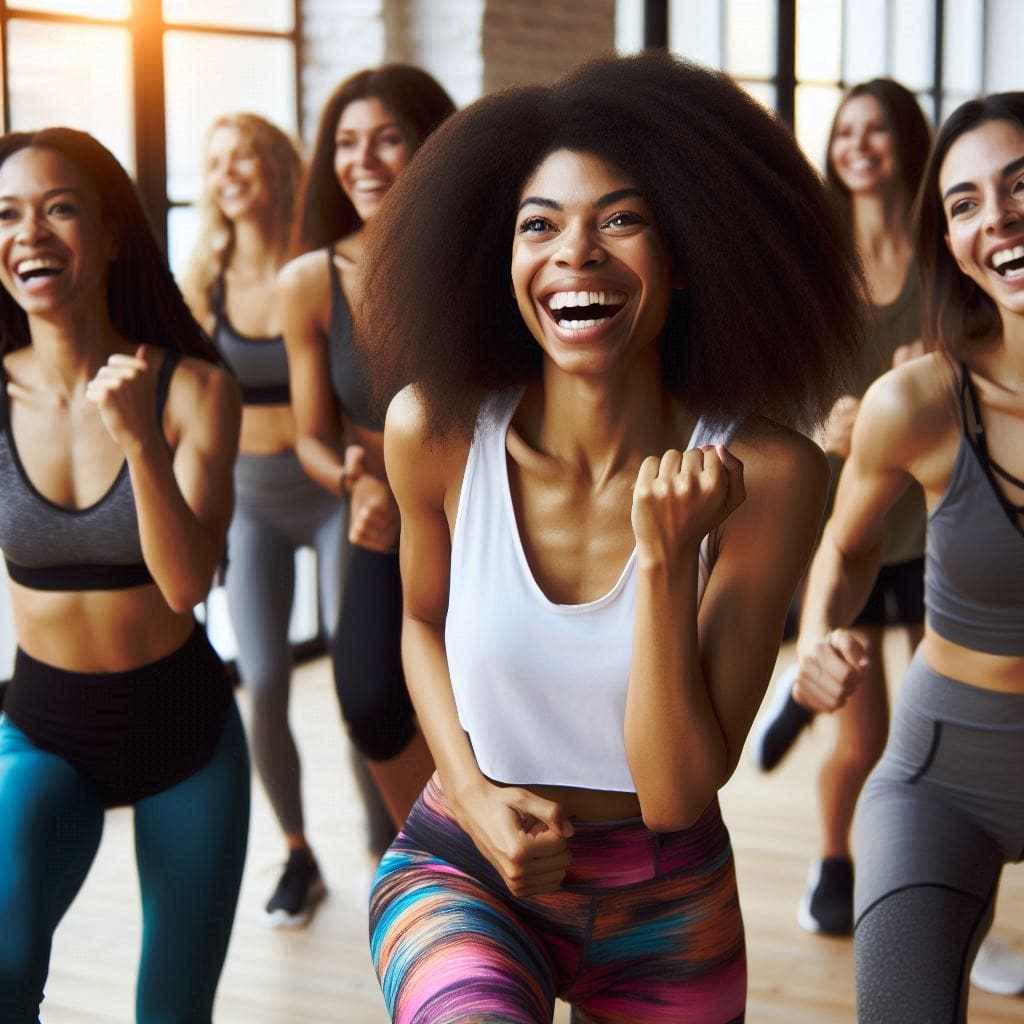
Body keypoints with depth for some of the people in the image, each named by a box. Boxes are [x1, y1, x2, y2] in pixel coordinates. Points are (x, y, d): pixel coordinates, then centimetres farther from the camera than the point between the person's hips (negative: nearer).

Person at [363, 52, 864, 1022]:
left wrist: (665, 556, -30)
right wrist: (475, 796, -8)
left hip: (669, 906, 1)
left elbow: (675, 793, -18)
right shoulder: (437, 430, -13)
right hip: (463, 871, -1)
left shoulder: (764, 473, -17)